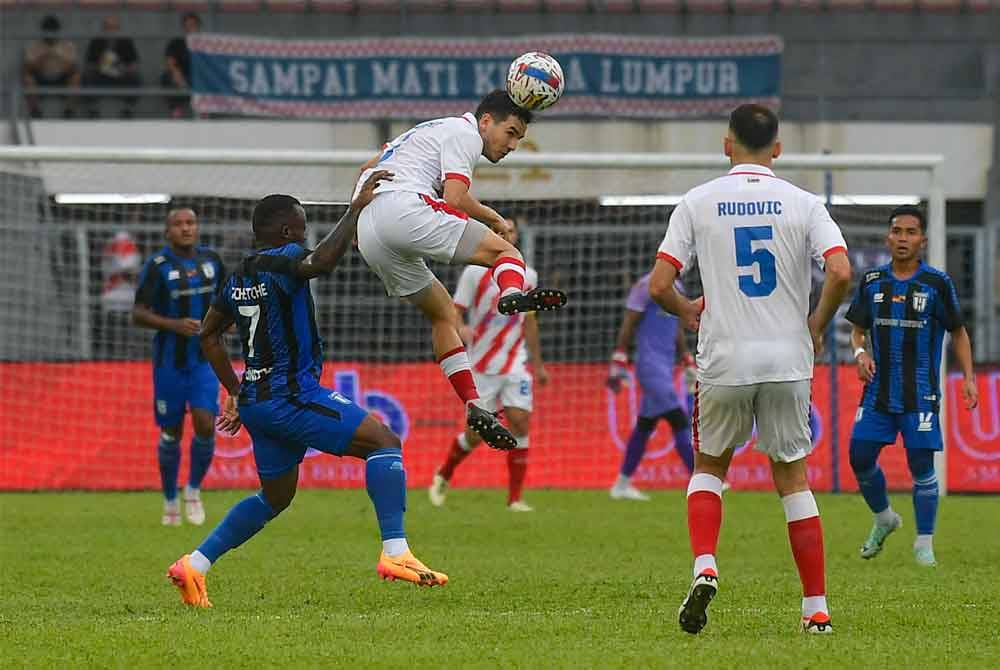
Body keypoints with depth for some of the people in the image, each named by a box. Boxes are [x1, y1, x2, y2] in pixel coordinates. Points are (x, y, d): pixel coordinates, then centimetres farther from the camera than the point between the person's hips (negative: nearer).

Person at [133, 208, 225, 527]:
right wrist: (174, 325, -26)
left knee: (205, 425, -14)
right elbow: (138, 315, -12)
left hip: (204, 359, 2)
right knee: (171, 433, 4)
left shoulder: (211, 259, 3)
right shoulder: (157, 266, -10)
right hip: (170, 360, -2)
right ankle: (170, 501, 22)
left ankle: (194, 490, 9)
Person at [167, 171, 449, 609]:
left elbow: (208, 334, 24)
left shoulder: (239, 277, 14)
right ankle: (395, 552, -22)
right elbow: (322, 262, -34)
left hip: (257, 402, 9)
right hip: (291, 398, -9)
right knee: (384, 442, -10)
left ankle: (193, 565, 18)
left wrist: (235, 392, 29)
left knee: (275, 497, 23)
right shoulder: (282, 260, -11)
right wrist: (356, 209, -27)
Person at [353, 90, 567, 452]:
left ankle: (473, 404, 6)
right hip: (403, 208, -9)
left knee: (442, 312, 16)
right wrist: (494, 219, 9)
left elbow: (367, 169, 38)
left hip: (367, 232, 9)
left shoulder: (430, 131, 34)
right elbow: (455, 199, -7)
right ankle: (512, 294, -46)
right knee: (506, 251, -12)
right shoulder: (464, 133, 5)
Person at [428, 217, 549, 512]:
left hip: (515, 364, 3)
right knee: (478, 432, -3)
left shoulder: (528, 275, 8)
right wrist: (460, 328, -29)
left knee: (520, 424, -11)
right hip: (482, 366, -3)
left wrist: (538, 363, 19)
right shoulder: (475, 272, -5)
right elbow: (454, 311, -5)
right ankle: (444, 476, 26)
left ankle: (515, 498, -5)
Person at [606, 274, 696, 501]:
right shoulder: (647, 286, -11)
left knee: (645, 426, 13)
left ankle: (622, 484, 21)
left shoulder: (676, 287, 15)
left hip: (666, 365, 9)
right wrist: (618, 365, -12)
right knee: (679, 422, -13)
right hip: (652, 365, -9)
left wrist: (688, 362, 24)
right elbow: (628, 326, -11)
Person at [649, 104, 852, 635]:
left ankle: (704, 567, -6)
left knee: (708, 468, 19)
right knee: (793, 479, 10)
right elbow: (840, 273, -13)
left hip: (724, 361, 0)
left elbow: (658, 286, -3)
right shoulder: (802, 204, 0)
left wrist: (686, 311, 19)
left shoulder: (698, 202, 1)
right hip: (788, 361, 0)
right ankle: (816, 608, 6)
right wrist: (817, 325, 6)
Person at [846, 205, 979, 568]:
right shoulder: (872, 281, 6)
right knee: (860, 457, -2)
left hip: (920, 393, -3)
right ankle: (883, 518, 26)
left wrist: (968, 378, -3)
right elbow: (858, 330, 15)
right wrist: (860, 353, -6)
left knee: (921, 465, -5)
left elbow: (958, 333, 6)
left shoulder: (937, 283, -3)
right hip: (879, 389, 3)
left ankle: (924, 544, 8)